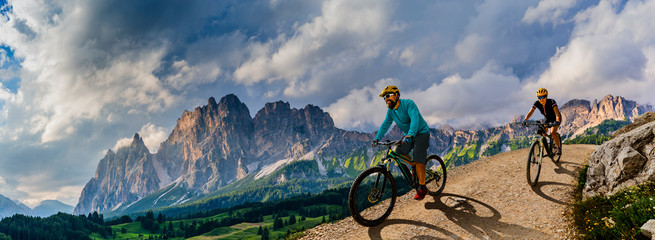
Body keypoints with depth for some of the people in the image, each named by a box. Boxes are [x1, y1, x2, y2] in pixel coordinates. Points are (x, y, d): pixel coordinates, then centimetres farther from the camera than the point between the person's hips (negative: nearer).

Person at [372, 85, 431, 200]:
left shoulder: (408, 104, -23)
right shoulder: (390, 111, -1)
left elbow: (414, 118, -37)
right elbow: (385, 125, -2)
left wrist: (410, 134, -51)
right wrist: (377, 138, -15)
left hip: (421, 133, -7)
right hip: (408, 136, 7)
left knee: (418, 159, -18)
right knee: (399, 152, -8)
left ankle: (422, 188, -12)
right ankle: (413, 166, 19)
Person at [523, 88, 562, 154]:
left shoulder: (551, 102, -34)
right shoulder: (537, 103, -22)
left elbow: (557, 113, -44)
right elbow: (530, 112, -24)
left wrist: (557, 122, -62)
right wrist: (525, 120, -42)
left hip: (555, 118, -4)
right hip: (547, 118, 5)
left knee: (553, 133, -24)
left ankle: (559, 147, -3)